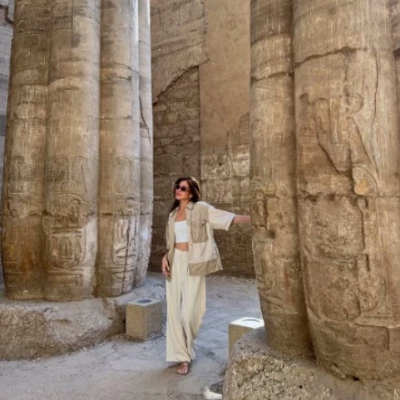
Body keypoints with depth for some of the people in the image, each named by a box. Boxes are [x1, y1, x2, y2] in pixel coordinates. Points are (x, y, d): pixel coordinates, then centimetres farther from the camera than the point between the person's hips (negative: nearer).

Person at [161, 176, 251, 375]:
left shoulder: (201, 209, -5)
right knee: (174, 310, 4)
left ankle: (186, 350, 21)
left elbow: (229, 218, -11)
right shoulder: (173, 213, 13)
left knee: (189, 311, -5)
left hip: (193, 264, -5)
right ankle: (182, 355, 18)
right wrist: (165, 257, 2)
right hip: (175, 262, 5)